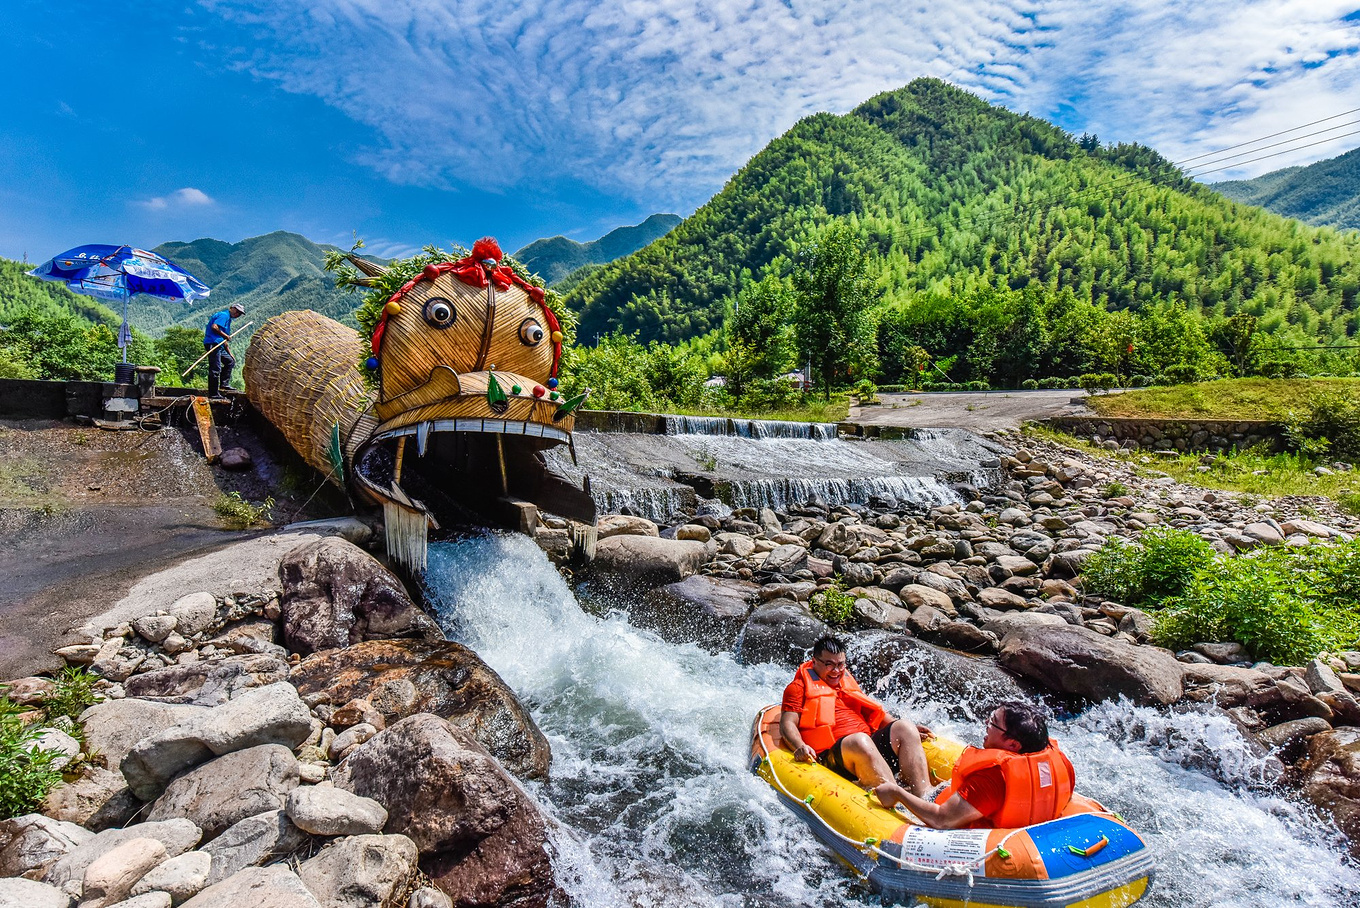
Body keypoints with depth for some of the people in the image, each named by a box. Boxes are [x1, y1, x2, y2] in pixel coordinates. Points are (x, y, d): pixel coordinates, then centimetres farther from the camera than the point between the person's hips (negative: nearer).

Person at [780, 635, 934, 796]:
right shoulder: (800, 686, 9)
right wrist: (799, 747, -23)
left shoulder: (848, 682, 29)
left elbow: (874, 713, 31)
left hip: (871, 746, 7)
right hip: (831, 756, -7)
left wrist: (907, 729, 17)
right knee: (859, 741, -36)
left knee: (905, 728, -15)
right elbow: (787, 725, -2)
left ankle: (924, 797, -28)